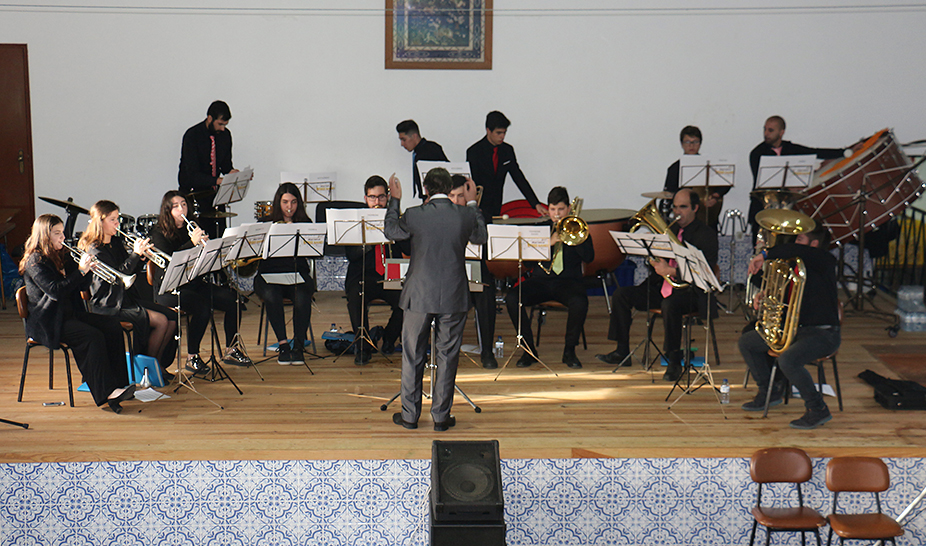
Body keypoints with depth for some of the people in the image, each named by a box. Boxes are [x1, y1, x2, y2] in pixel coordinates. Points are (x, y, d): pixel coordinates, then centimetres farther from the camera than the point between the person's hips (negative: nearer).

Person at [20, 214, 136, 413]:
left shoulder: (61, 257, 16)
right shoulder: (35, 262, -10)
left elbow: (83, 286, 15)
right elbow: (55, 291, -23)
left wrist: (86, 268, -4)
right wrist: (80, 271, -23)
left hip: (71, 314, 8)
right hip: (48, 322, -8)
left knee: (112, 325, -12)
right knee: (93, 336, -30)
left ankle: (117, 384, -16)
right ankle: (106, 392, -31)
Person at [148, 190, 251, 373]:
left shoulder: (191, 229, 15)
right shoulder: (159, 233, -3)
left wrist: (205, 243, -12)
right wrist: (192, 243, -27)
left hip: (194, 283, 6)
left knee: (233, 299, -14)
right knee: (202, 306, -32)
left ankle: (230, 350, 0)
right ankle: (192, 357, -19)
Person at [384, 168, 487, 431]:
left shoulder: (413, 215, -10)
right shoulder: (466, 215, -6)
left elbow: (391, 231, 11)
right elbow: (481, 237, 15)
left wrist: (394, 200, 23)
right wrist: (472, 203, 24)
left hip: (419, 296, -1)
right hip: (454, 298, 1)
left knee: (412, 355, 11)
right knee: (447, 355, 10)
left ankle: (410, 415, 18)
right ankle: (441, 416, 14)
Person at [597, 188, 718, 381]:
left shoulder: (706, 234, -4)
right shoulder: (671, 229, 17)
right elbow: (656, 262, 18)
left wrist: (670, 271, -24)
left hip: (691, 291, -7)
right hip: (663, 287, 7)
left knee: (670, 304, -39)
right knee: (621, 295, -5)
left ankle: (674, 362, -25)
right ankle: (622, 352, 1)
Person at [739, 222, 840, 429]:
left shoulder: (825, 261, -14)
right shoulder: (797, 264, 13)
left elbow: (795, 250, -35)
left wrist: (766, 254, -25)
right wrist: (765, 296, 5)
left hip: (823, 334, -9)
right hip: (797, 329, 9)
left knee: (787, 360, -35)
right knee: (747, 341, 9)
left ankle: (818, 410, -15)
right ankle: (769, 391, 22)